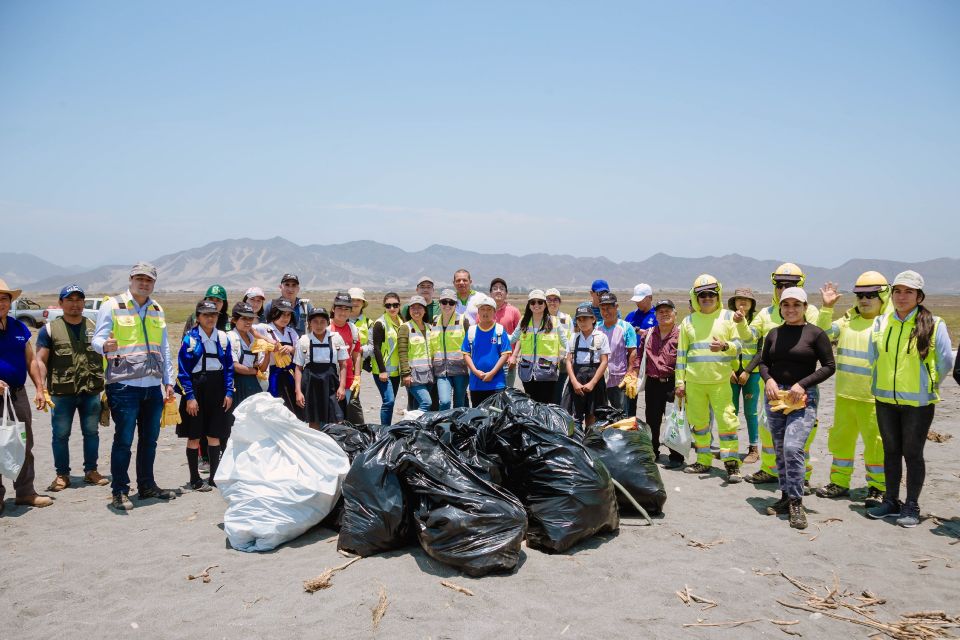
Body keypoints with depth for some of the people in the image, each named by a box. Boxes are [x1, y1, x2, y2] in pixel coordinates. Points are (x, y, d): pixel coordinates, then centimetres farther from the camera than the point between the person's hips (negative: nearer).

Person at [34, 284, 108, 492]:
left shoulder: (94, 327, 9)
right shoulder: (50, 329, 1)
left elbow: (106, 356, 13)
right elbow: (40, 361, -2)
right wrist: (40, 388, -13)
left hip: (91, 391, 2)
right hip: (61, 393, -2)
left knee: (91, 432, 10)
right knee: (61, 435, 5)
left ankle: (91, 471, 22)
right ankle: (62, 475, 17)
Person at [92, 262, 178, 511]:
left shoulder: (157, 310, 16)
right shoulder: (112, 306, -1)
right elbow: (97, 339, -8)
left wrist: (169, 381, 16)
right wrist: (105, 345, -32)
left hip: (153, 387, 6)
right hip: (124, 386, -6)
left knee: (149, 439, 12)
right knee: (124, 440, -4)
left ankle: (146, 486, 24)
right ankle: (119, 492, 6)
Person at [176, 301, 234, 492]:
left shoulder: (223, 337, 5)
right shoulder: (190, 338, -6)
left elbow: (229, 367, 8)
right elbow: (183, 370, -8)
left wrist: (229, 392, 1)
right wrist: (190, 397, -13)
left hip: (217, 389, 4)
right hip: (196, 388, -3)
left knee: (214, 435, 9)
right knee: (194, 436, 5)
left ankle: (214, 476, 19)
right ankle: (195, 479, 16)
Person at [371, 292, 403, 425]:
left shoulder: (401, 322, 13)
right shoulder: (380, 323, -8)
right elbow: (376, 348, -12)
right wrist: (382, 370, -17)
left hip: (396, 370, 7)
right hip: (382, 370, -7)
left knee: (390, 401, 9)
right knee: (388, 400, -15)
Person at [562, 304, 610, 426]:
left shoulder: (601, 337, 0)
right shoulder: (574, 338, 8)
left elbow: (604, 362, -4)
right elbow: (569, 361, 5)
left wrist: (592, 383, -11)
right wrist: (575, 382, -8)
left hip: (594, 376, -2)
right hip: (576, 377, 2)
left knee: (591, 416, 3)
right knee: (571, 416, -3)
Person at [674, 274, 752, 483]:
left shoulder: (728, 317, 3)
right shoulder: (688, 321, 9)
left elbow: (738, 345, 2)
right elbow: (681, 353, 10)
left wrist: (724, 347, -21)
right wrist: (680, 382, 6)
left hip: (720, 381, -3)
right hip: (694, 381, 3)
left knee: (726, 421, -8)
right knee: (698, 422, 10)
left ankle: (732, 465, 1)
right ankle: (704, 461, 23)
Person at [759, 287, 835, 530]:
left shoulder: (815, 333, -4)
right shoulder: (774, 333, 8)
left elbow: (829, 366, -4)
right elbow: (763, 361, 15)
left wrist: (802, 384, -14)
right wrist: (768, 379, -5)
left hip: (803, 397, -5)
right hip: (774, 395, 5)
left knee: (793, 447, -18)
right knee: (780, 450, 11)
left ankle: (796, 502, -6)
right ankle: (786, 496, 24)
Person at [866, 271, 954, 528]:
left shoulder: (933, 325, -9)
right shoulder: (881, 323, 2)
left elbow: (945, 362, -2)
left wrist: (929, 386, 8)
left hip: (918, 402, -4)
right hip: (885, 400, 4)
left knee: (912, 453, 4)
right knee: (891, 451, 13)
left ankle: (911, 507, 16)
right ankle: (891, 501, 25)